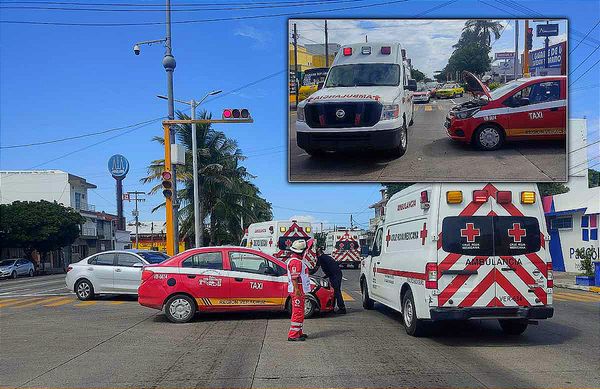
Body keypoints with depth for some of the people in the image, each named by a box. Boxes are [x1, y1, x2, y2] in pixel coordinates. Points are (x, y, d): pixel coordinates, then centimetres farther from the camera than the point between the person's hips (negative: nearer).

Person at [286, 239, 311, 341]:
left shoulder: (298, 260, 17)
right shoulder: (295, 262, -18)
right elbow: (294, 278, -23)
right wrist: (297, 290, -27)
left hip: (300, 291, 11)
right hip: (297, 291, -11)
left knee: (299, 312, 17)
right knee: (298, 313, -9)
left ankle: (298, 332, 26)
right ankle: (293, 335, -8)